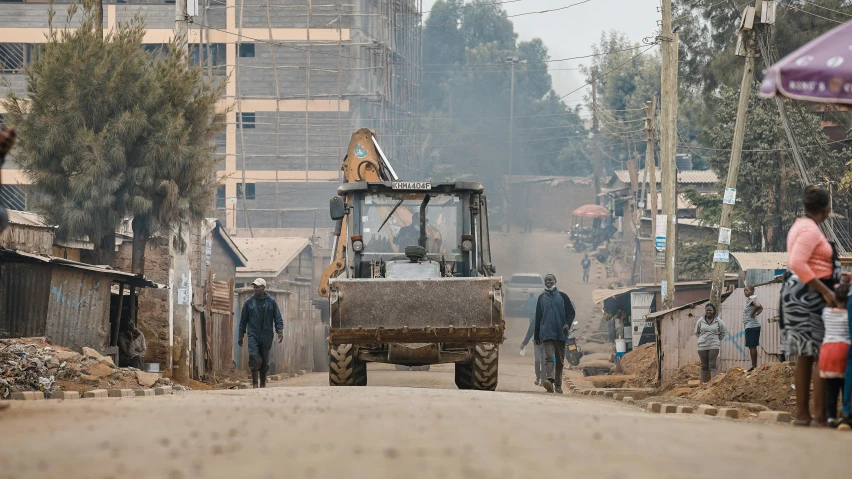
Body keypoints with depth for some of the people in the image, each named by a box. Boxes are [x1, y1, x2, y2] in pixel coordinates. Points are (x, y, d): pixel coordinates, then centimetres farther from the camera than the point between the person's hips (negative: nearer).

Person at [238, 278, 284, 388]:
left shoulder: (271, 302, 4)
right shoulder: (249, 302, 4)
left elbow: (278, 318, 6)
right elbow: (243, 320, 9)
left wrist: (280, 332, -7)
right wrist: (241, 336, 9)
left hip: (266, 337, 1)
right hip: (253, 335, -1)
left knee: (265, 361, 7)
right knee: (254, 357, -18)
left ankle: (263, 384, 19)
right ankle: (254, 383, -13)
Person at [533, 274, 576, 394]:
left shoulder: (562, 296, 8)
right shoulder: (542, 298, 13)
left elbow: (571, 312, 9)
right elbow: (538, 317, 14)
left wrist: (568, 323, -12)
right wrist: (537, 337, 11)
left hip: (560, 333, 1)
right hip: (547, 334, -1)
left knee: (560, 360, 8)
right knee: (549, 357, -19)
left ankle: (558, 385, 17)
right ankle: (549, 380, -36)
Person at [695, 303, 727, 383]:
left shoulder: (718, 321, 1)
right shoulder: (700, 321, 4)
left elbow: (723, 332, 14)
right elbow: (697, 332, 18)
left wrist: (718, 339, 11)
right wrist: (702, 339, 12)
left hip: (714, 346, -2)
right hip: (702, 346, 2)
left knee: (712, 365, -12)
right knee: (704, 366, 5)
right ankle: (703, 383, 7)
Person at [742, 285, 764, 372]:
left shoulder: (751, 299, -13)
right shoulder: (749, 300, 15)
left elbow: (758, 306, -35)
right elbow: (761, 308, 30)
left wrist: (753, 313, -20)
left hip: (751, 326, -10)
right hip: (749, 326, 10)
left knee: (752, 346, -10)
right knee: (752, 346, 12)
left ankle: (754, 367, -11)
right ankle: (754, 366, 15)